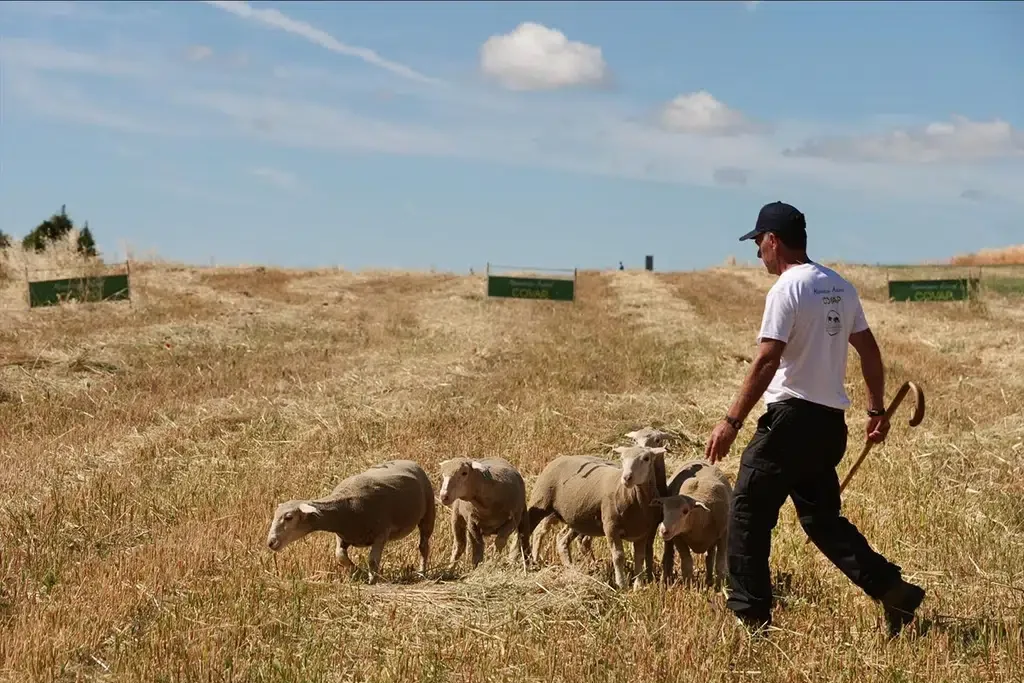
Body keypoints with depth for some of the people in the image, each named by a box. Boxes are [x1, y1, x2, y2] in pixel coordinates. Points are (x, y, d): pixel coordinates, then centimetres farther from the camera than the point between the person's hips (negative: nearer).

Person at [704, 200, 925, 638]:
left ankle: (749, 613, 5)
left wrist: (731, 421, -18)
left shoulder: (787, 289, -13)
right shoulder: (840, 287, 11)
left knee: (748, 511, 3)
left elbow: (767, 361, -20)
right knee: (822, 517, 16)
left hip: (792, 417, -8)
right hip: (831, 421, 8)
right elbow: (869, 351, 15)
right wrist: (877, 410, 24)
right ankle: (892, 589, 6)